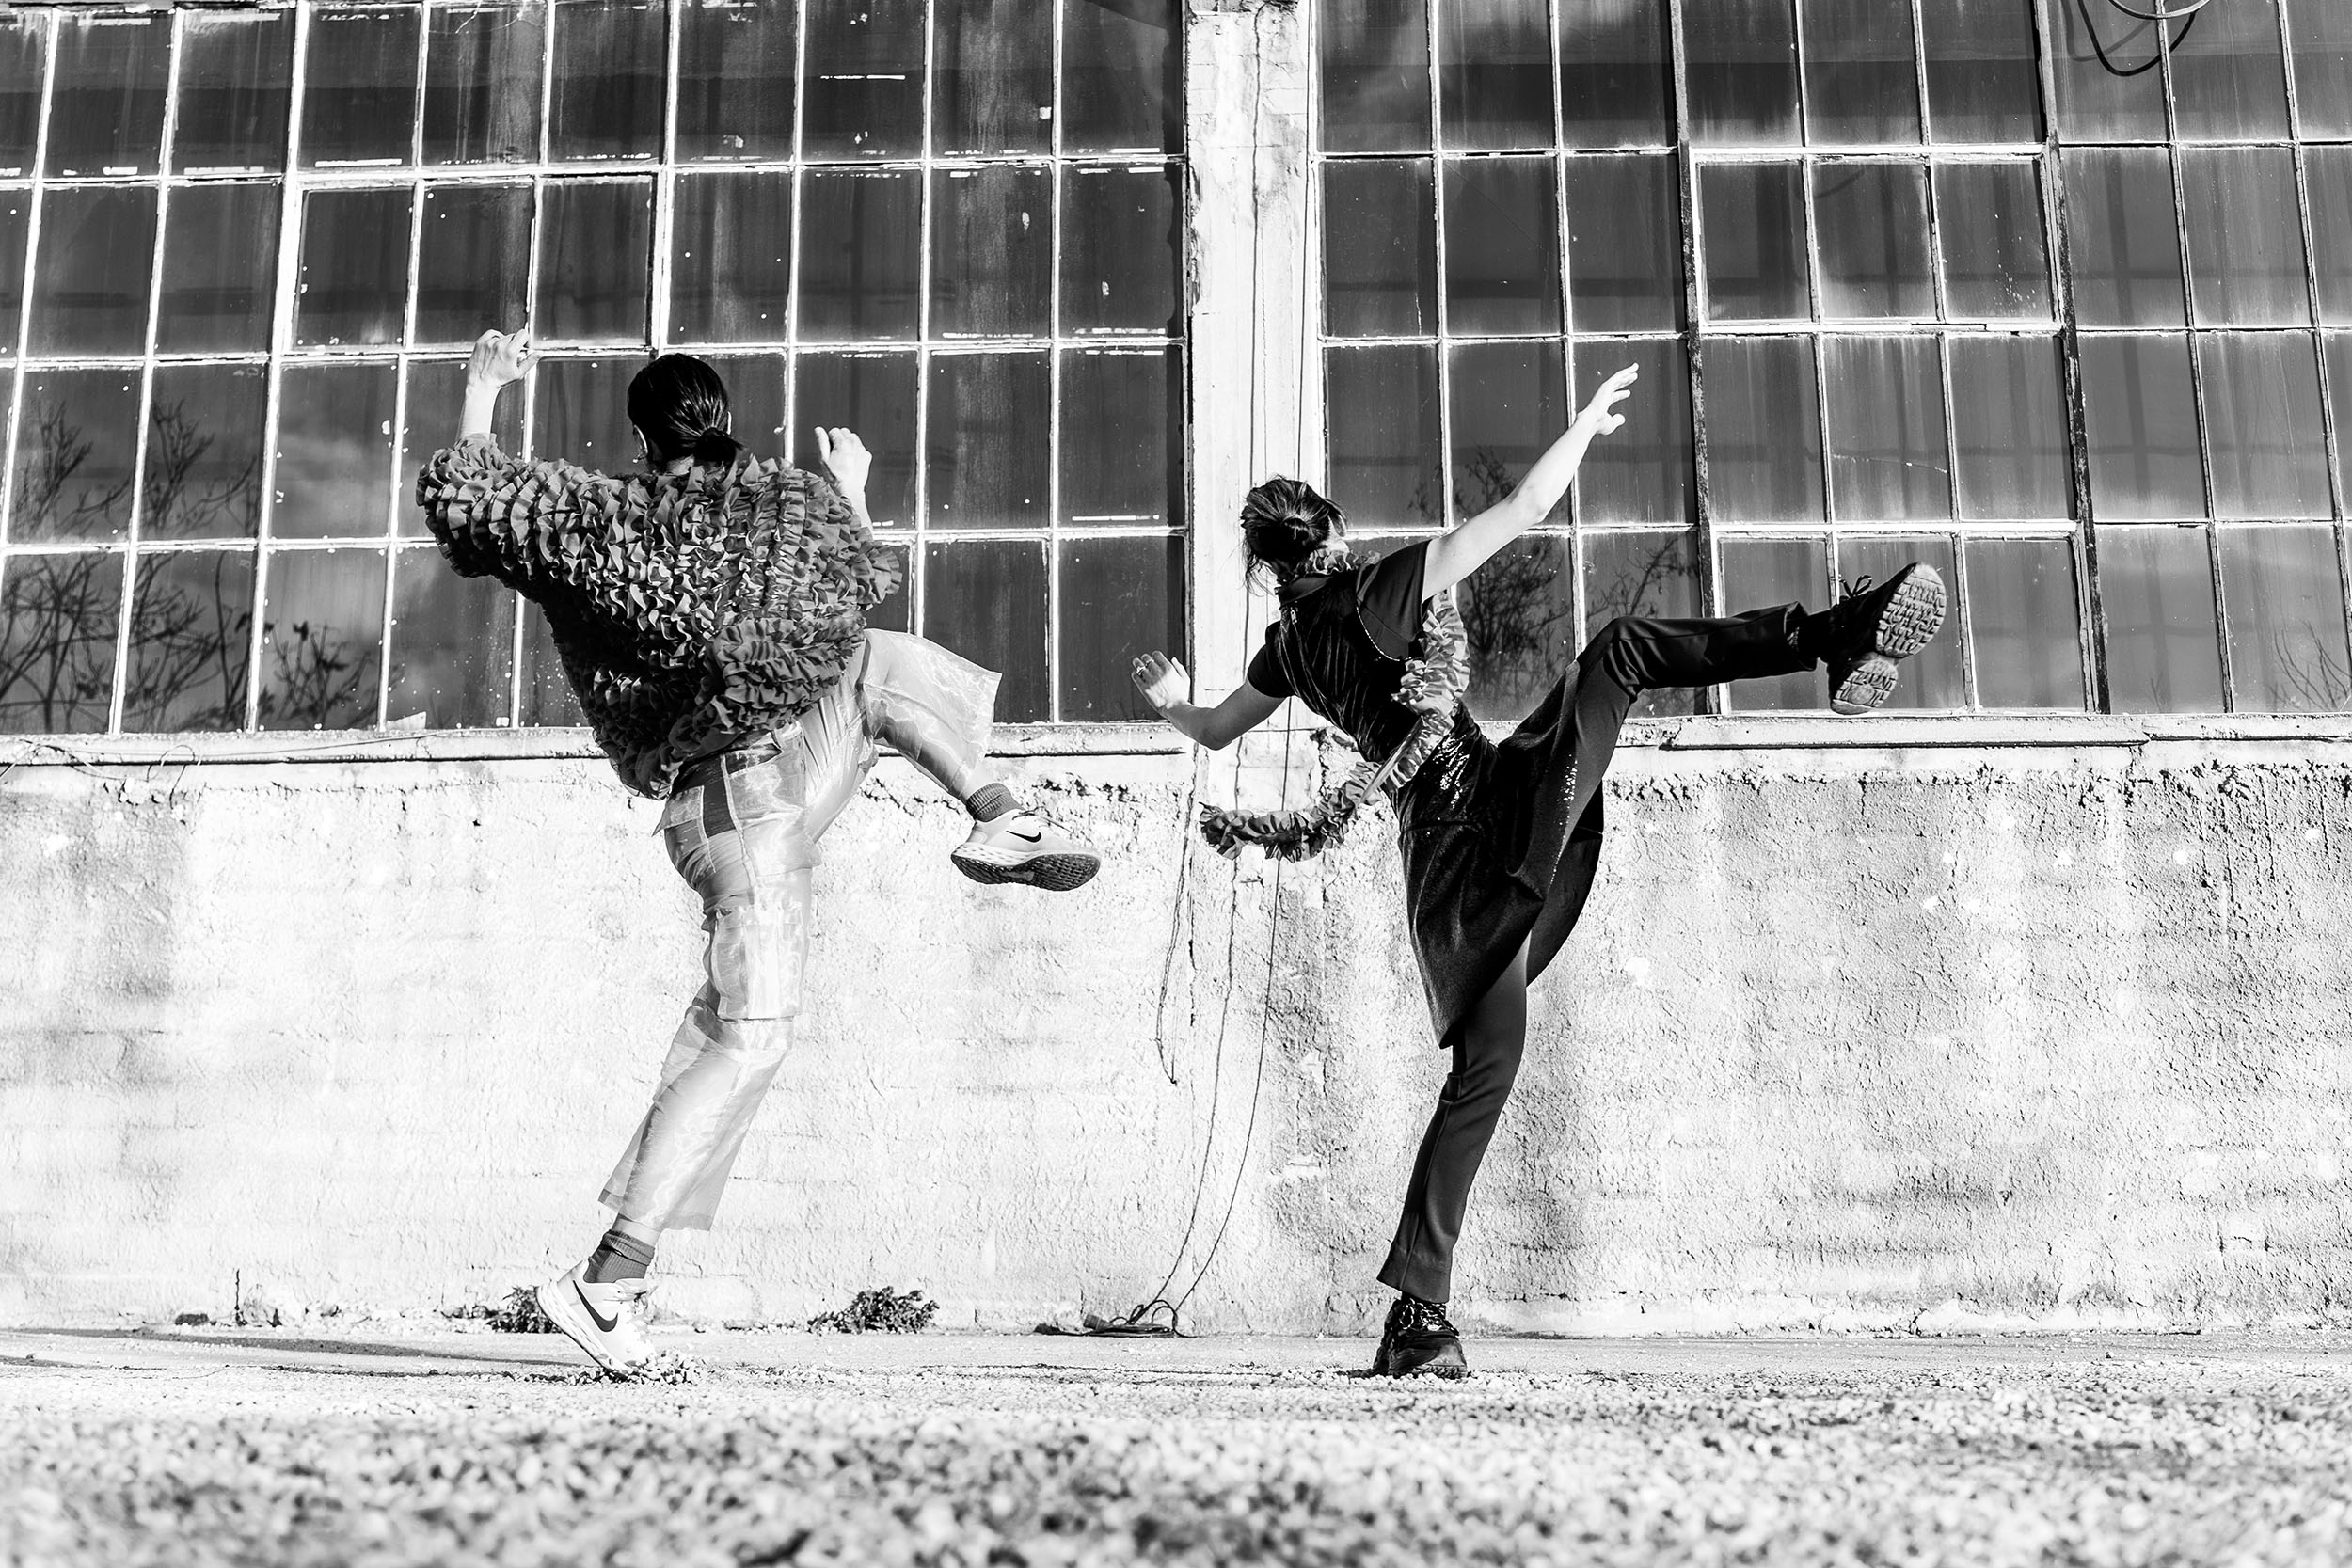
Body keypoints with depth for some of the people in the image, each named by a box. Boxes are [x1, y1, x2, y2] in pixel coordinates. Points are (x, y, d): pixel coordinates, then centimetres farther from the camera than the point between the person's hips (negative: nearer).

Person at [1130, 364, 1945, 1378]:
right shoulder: (1378, 588, 2)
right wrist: (1588, 420, 12)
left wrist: (1171, 702, 56)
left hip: (1440, 856, 5)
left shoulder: (1292, 644, 17)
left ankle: (1417, 1314, -2)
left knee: (1483, 1064, 6)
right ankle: (1839, 634, -20)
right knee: (1621, 646, 1)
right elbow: (1524, 510, -2)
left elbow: (1213, 732, 35)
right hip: (1499, 803, -5)